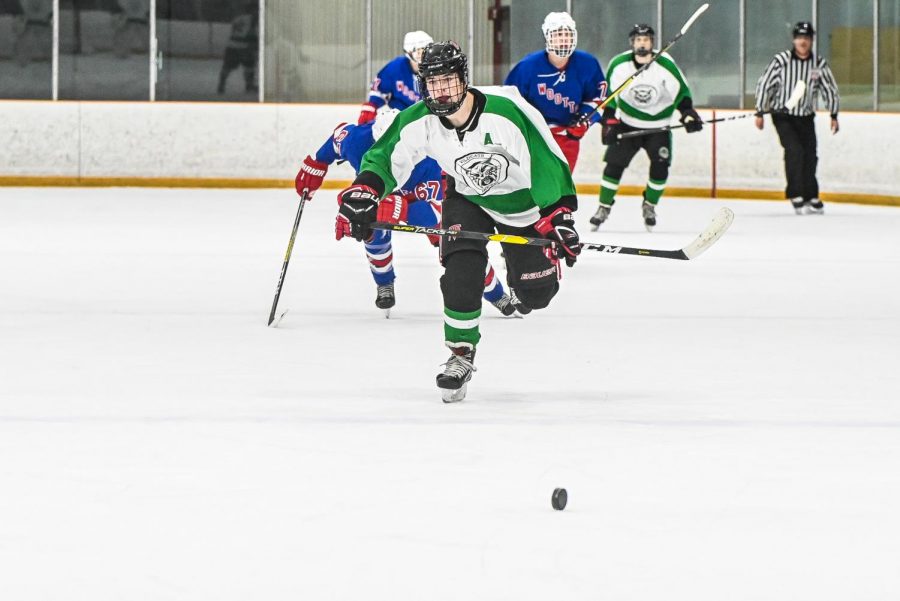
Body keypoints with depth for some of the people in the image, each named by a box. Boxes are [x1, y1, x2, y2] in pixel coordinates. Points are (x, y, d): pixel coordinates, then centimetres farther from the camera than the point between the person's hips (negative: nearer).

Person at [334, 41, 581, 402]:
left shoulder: (506, 112, -35)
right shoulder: (418, 123, -23)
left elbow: (546, 161, -29)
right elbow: (384, 157, -10)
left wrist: (560, 216, -29)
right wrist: (362, 194, -27)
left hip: (522, 198, -2)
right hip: (467, 195, 2)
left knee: (535, 293, 1)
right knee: (461, 274, -21)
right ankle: (461, 355, -3)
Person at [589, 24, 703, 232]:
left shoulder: (665, 64, -17)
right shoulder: (619, 65, -14)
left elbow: (681, 91, -9)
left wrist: (688, 113, -23)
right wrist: (609, 121, -12)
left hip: (658, 125, 0)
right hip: (627, 123, 0)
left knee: (660, 166, -10)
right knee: (614, 163, -7)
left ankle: (649, 206, 11)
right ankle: (604, 207, 6)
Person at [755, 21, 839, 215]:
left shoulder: (819, 64, -3)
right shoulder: (781, 60, -13)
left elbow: (830, 89, 9)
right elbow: (764, 84, -7)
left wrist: (834, 115, 9)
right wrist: (760, 112, -7)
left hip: (805, 117, 4)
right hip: (783, 115, -4)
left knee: (810, 156, 2)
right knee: (794, 150, -19)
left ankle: (811, 197, 17)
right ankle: (796, 196, -12)